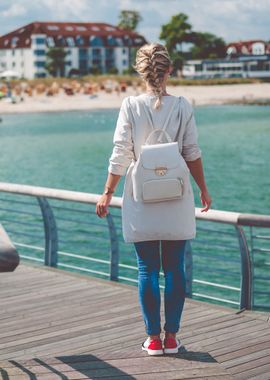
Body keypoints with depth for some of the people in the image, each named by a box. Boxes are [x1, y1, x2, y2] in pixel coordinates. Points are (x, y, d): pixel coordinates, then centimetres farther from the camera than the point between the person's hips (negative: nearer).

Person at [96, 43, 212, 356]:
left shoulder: (130, 106, -5)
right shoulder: (183, 106, -2)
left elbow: (121, 155, -6)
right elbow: (192, 153, 1)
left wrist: (107, 194, 2)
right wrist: (203, 189, 14)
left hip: (141, 201, -1)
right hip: (176, 200, 1)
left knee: (147, 269, 5)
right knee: (174, 268, 7)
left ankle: (153, 338, 9)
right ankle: (171, 337, 12)